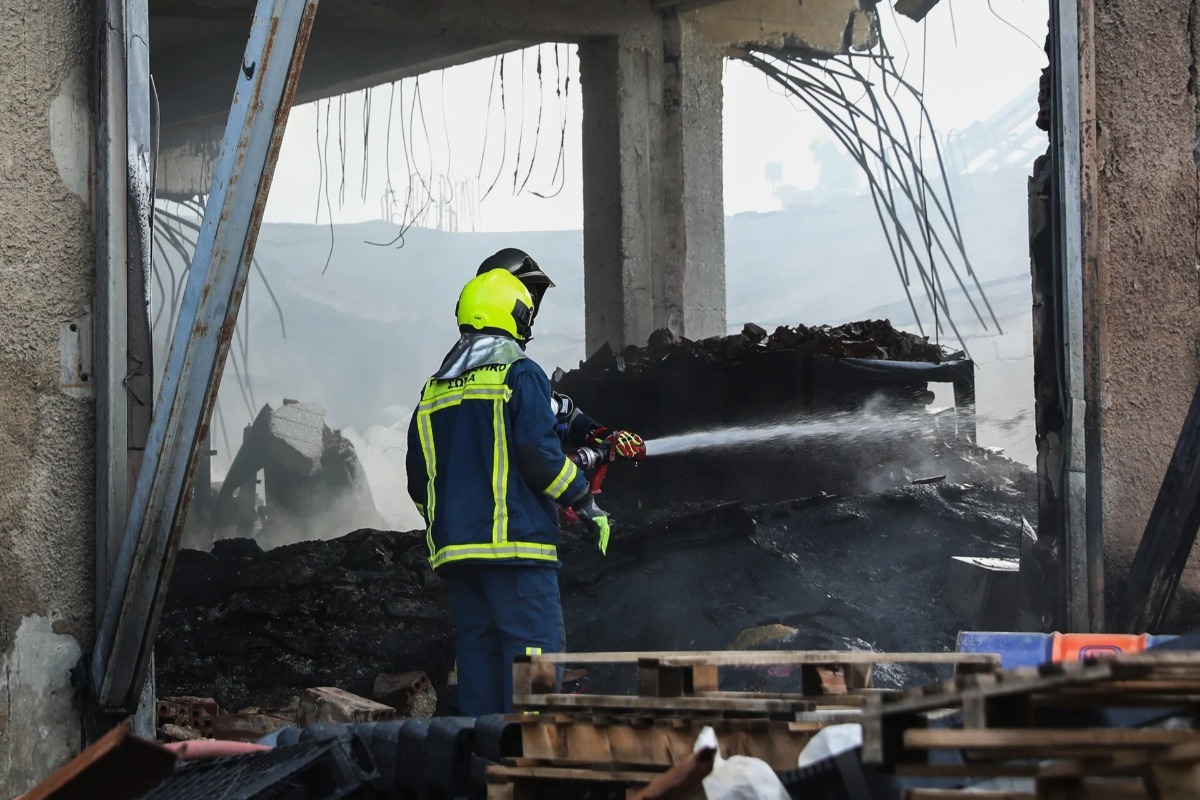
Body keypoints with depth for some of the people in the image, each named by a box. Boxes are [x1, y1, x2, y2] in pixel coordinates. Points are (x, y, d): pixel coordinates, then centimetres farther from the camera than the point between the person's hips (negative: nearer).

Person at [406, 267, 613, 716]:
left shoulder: (434, 390, 17)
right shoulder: (520, 374, -4)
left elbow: (418, 480, 18)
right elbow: (540, 455, -13)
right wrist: (587, 504, -3)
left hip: (453, 547, 7)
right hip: (515, 543, -7)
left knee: (477, 647, 9)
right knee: (533, 646, -9)